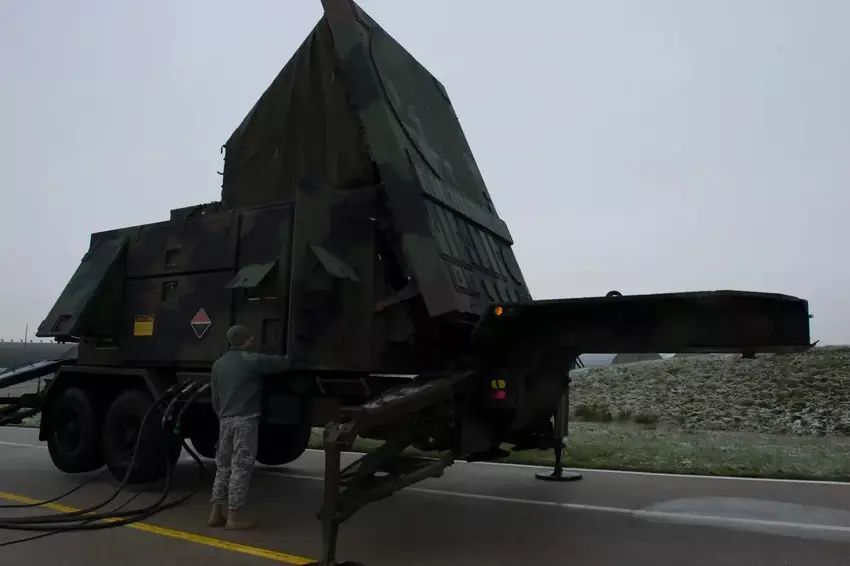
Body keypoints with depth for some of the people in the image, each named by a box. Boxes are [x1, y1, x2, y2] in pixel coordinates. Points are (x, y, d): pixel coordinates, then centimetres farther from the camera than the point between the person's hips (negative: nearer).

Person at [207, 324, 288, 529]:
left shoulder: (218, 365, 15)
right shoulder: (252, 360, -8)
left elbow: (215, 399, 18)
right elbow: (281, 363, -5)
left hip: (225, 420, 7)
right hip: (245, 420, -7)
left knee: (223, 466, 14)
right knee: (240, 468, -3)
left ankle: (216, 513, 17)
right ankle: (234, 516, 0)